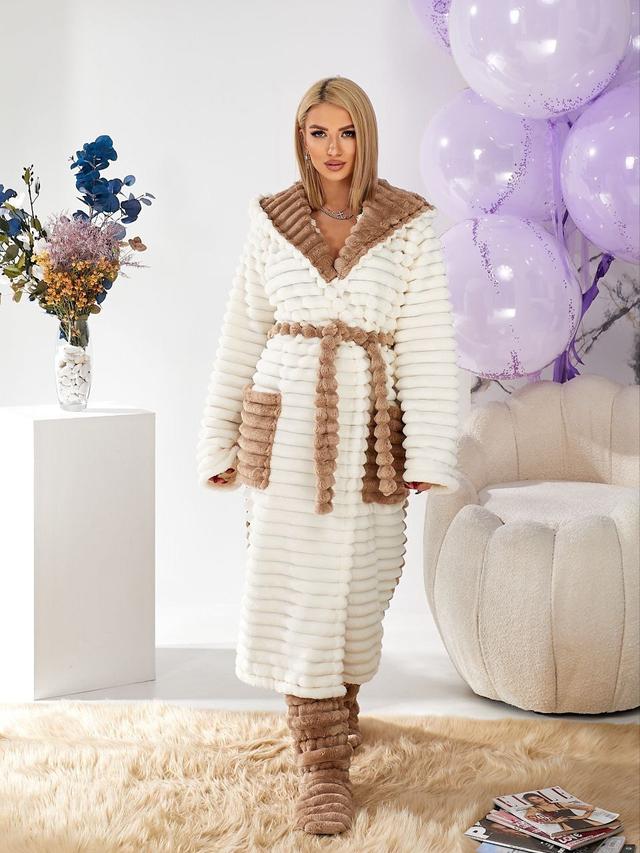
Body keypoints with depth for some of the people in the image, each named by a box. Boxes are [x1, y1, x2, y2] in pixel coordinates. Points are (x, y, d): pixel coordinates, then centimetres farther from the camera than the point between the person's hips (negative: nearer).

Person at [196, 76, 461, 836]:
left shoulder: (409, 226, 0)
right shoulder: (271, 223, 5)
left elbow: (428, 343, -4)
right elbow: (240, 337, 7)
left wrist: (429, 452, -10)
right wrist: (220, 441, 5)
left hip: (369, 429, 0)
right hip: (287, 424, 1)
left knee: (357, 581, 10)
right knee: (291, 587, -3)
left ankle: (340, 702, 37)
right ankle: (322, 760, 5)